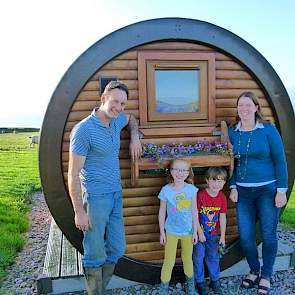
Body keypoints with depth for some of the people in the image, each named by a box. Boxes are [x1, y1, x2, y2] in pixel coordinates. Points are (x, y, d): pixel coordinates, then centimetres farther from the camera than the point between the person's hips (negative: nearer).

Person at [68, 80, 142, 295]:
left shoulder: (117, 120, 5)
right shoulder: (84, 130, -16)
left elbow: (131, 119, 32)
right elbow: (73, 174, -14)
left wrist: (135, 137, 11)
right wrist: (79, 212, -15)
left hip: (116, 194, 8)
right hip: (96, 197, -7)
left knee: (117, 249, 15)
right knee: (95, 255, 3)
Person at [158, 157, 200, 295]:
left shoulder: (191, 189, -10)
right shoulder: (166, 190, -13)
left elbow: (194, 211, -3)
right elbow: (162, 212, -4)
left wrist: (195, 231, -1)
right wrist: (162, 232, -2)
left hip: (188, 231, 1)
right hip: (171, 231, -1)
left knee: (187, 258, 18)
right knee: (169, 261, 6)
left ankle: (190, 284, 41)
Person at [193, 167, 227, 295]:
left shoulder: (222, 197, -8)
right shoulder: (200, 195, -22)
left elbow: (222, 217, -1)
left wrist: (222, 236, 2)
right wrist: (200, 232, -15)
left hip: (213, 233, 4)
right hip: (199, 232, -4)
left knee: (213, 257, 17)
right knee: (199, 257, 8)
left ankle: (215, 280, 34)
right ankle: (200, 282, 25)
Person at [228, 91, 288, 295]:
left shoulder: (268, 130, -7)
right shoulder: (233, 132, 3)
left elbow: (280, 161, -6)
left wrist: (281, 190, -8)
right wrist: (233, 187, 3)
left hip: (268, 189, -3)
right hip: (243, 192, 3)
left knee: (268, 235, 6)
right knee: (245, 236, 7)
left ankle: (266, 276, 26)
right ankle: (254, 271, 32)